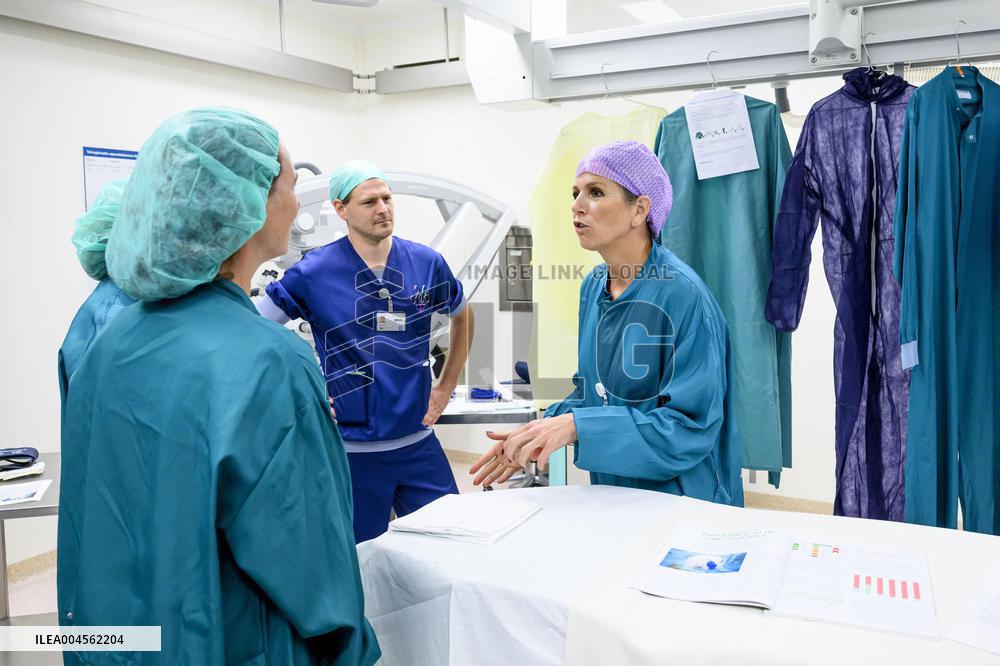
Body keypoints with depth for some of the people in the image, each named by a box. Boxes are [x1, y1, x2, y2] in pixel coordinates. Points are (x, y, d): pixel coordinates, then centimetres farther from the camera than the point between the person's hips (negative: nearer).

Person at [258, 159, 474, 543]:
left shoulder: (427, 263, 0)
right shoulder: (314, 272, -9)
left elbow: (462, 317, 18)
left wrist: (446, 388, 12)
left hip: (419, 443, 3)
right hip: (352, 451, -3)